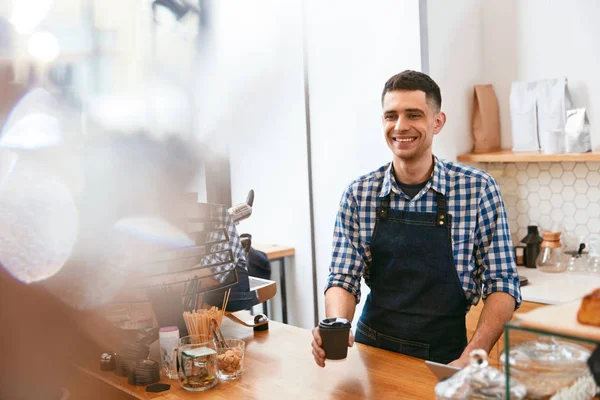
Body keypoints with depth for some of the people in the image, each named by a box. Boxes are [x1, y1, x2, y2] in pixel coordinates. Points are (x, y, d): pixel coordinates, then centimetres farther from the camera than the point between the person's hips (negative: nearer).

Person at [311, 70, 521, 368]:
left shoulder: (477, 189, -5)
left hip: (445, 358, -1)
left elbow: (501, 283, -4)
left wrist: (473, 357, -17)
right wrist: (336, 328, -20)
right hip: (372, 351, 2)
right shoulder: (358, 195, 0)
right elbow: (344, 279, 1)